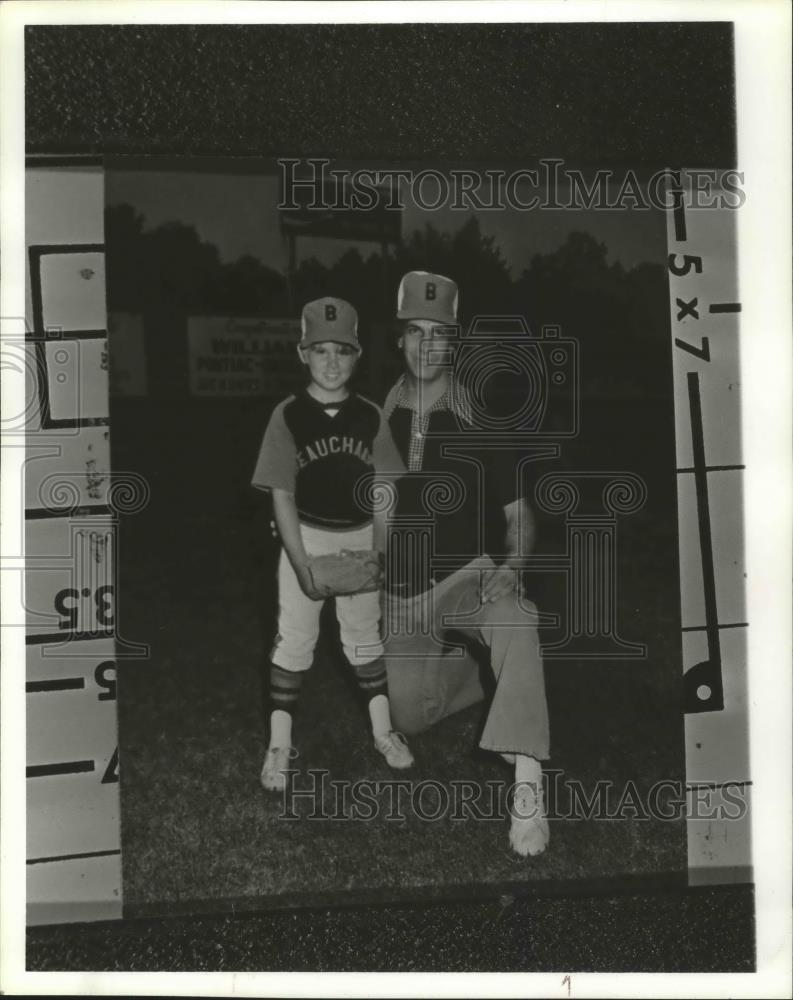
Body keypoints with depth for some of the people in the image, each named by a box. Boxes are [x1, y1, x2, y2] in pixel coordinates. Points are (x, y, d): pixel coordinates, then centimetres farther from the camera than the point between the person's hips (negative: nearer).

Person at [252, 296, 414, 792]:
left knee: (365, 634, 15)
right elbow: (282, 495, -11)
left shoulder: (370, 417, -6)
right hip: (306, 536, -2)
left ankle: (384, 731, 29)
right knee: (294, 638, 3)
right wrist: (303, 565, -15)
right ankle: (280, 744, 15)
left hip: (359, 537, 2)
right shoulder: (289, 416, -11)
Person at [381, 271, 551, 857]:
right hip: (403, 589, 4)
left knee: (517, 626, -37)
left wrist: (511, 567, -19)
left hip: (472, 573, -3)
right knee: (409, 717, 6)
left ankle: (528, 786, -39)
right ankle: (471, 674, 36)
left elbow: (518, 513, -1)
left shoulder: (482, 422, -3)